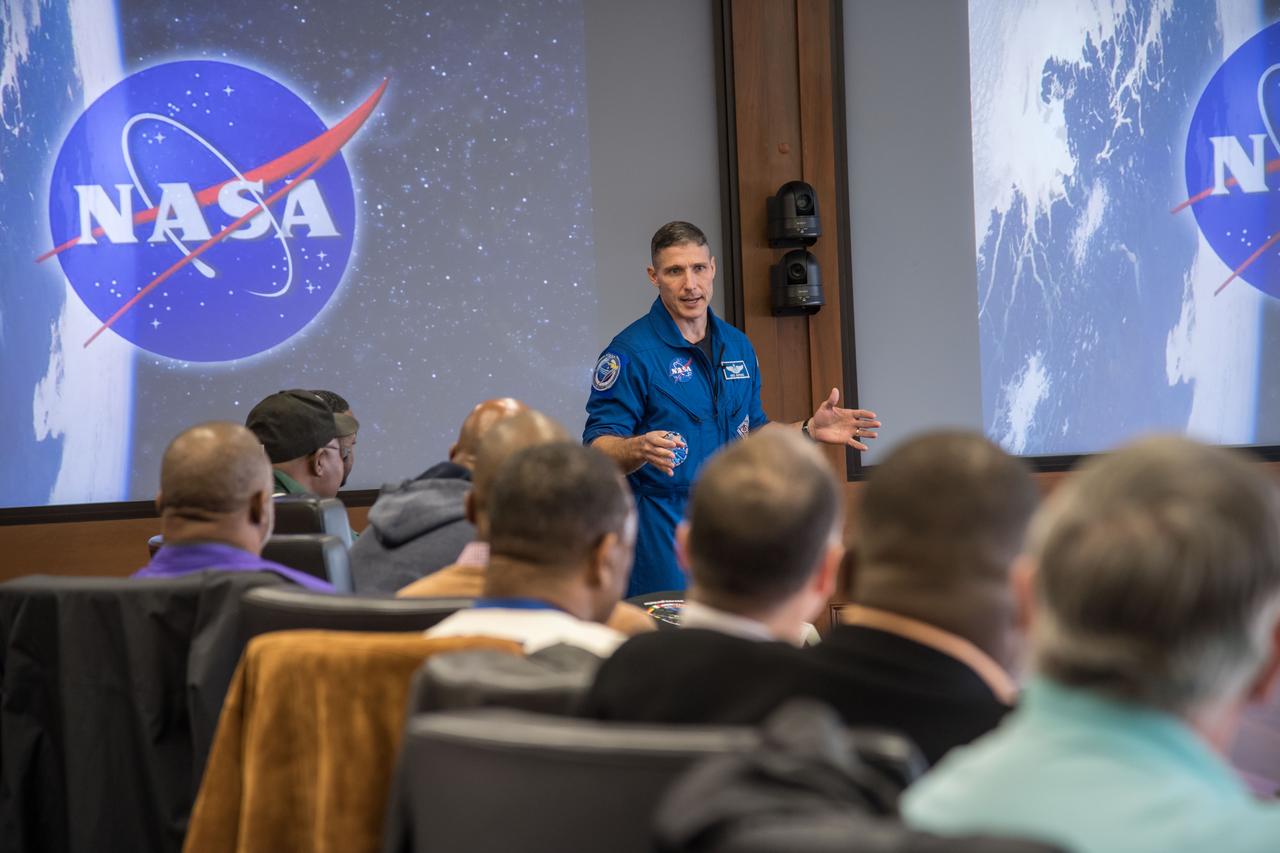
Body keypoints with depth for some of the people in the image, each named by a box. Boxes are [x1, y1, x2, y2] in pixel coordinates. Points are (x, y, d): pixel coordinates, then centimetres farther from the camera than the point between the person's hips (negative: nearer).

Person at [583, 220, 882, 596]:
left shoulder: (737, 346, 13)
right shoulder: (630, 352, -9)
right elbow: (597, 447, -14)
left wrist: (808, 430, 6)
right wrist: (640, 449, -34)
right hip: (660, 534, -6)